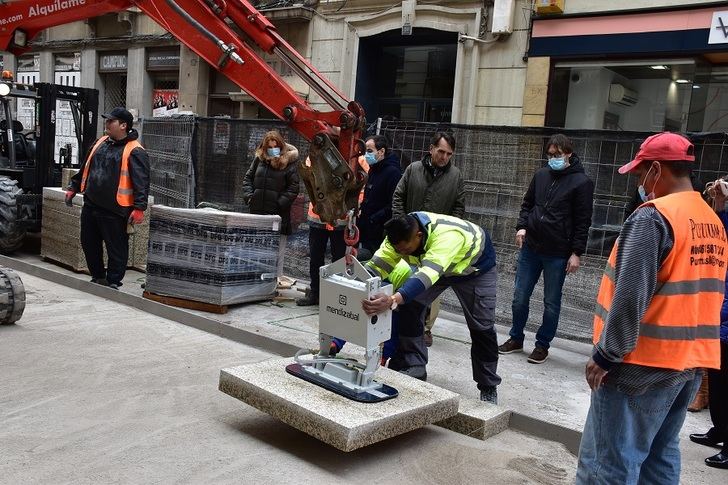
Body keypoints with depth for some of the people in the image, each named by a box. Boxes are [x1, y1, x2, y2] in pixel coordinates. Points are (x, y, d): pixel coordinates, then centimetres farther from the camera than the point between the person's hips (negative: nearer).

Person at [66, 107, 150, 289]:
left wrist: (139, 207, -25)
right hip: (90, 206, 8)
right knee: (89, 244, 16)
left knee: (116, 247, 2)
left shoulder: (134, 151, -12)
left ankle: (113, 283, 13)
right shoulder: (101, 143, 13)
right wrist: (73, 187, 25)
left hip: (114, 211, -8)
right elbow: (85, 168, 25)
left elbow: (141, 182, -18)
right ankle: (98, 277, 32)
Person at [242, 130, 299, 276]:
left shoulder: (289, 162, -4)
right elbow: (248, 178, 17)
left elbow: (293, 187, -7)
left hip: (278, 214, -4)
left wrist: (281, 203, -14)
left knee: (277, 250, 0)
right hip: (257, 211, 5)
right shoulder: (259, 159, 9)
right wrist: (249, 196, 2)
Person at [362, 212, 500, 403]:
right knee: (410, 305, -15)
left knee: (481, 326, -3)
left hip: (476, 266, -5)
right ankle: (413, 369, -3)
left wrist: (393, 300, -75)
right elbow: (374, 267, -32)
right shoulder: (400, 236, -28)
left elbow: (427, 274, -61)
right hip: (435, 265, 5)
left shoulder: (447, 235, -47)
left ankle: (489, 388, 18)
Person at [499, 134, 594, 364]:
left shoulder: (582, 182, -6)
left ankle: (542, 345, 22)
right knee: (520, 297, 10)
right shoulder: (541, 175, 8)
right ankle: (516, 338, 27)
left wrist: (576, 253, -10)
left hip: (558, 254, -4)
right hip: (530, 247, 5)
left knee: (551, 303, 8)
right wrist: (522, 226, 0)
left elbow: (583, 221, -7)